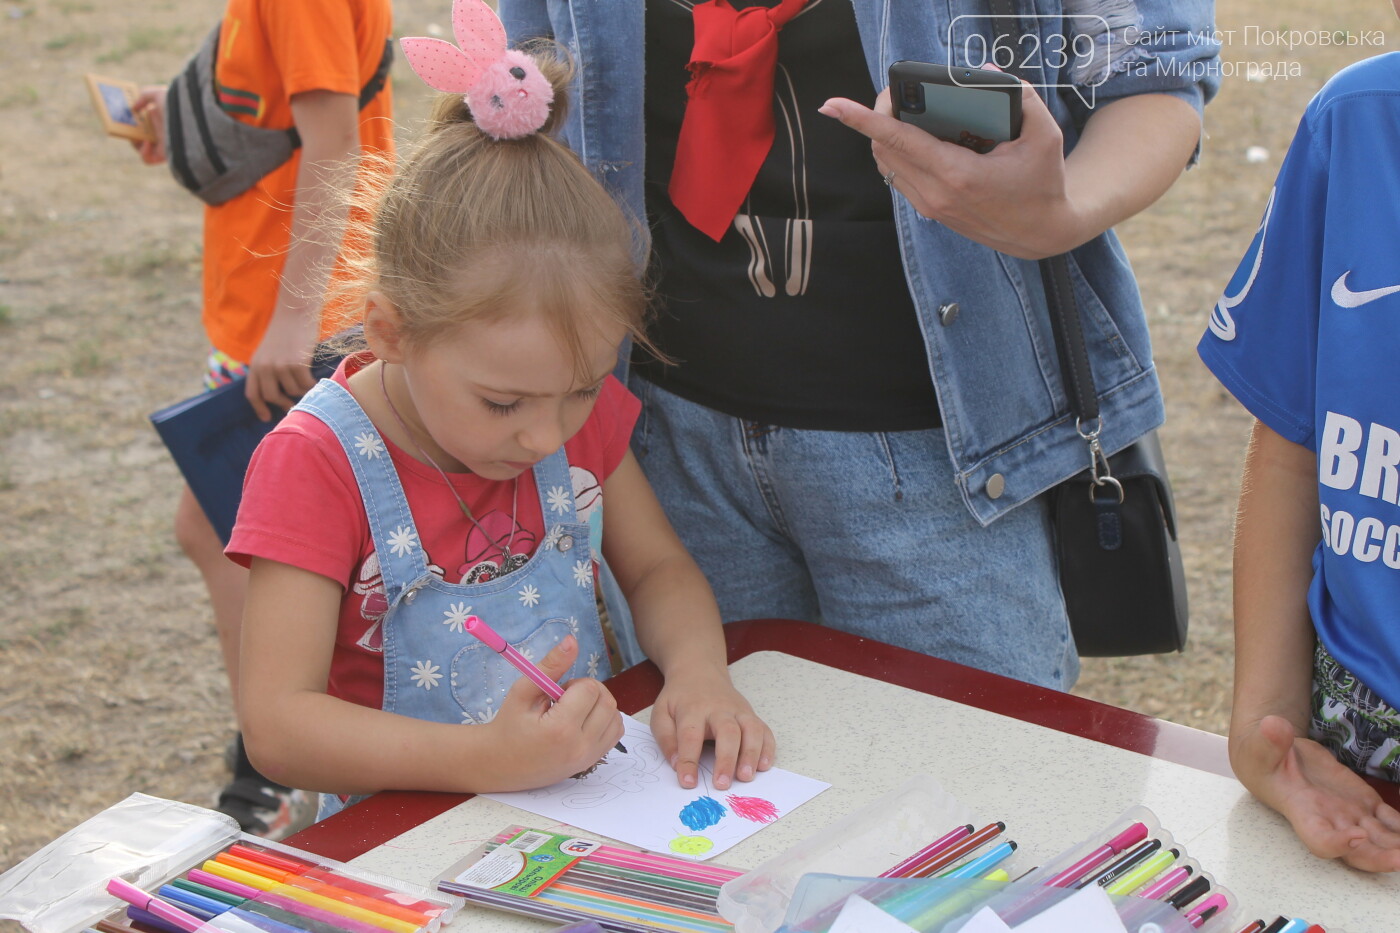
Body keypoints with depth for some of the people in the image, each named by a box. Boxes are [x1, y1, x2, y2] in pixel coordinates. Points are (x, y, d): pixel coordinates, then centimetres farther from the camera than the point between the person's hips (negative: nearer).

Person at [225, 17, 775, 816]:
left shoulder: (582, 411, -1)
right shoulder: (319, 463, -16)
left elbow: (657, 567, 10)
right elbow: (277, 724, -21)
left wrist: (699, 672, -12)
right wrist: (491, 758, -33)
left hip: (594, 801, 4)